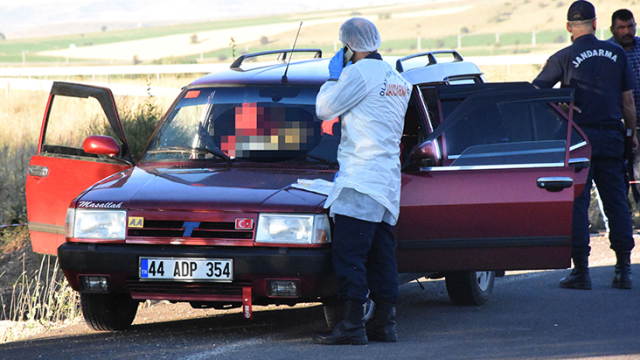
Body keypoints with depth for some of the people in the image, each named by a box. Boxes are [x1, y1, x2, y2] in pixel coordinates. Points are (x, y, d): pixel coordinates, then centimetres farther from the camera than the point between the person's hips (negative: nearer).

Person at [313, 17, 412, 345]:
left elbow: (324, 109, -3)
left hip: (360, 178, -9)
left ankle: (352, 324, -14)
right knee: (381, 256, 10)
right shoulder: (397, 80, 18)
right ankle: (384, 323, 11)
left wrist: (333, 77, 12)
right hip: (388, 181, 9)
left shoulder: (360, 73, -10)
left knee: (348, 254, -10)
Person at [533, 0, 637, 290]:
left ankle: (581, 269, -3)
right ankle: (623, 269, 7)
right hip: (611, 135, 3)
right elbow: (628, 99, 8)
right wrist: (631, 132, 19)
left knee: (577, 202, 1)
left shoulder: (564, 58, -5)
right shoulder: (616, 54, 5)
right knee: (616, 201, 8)